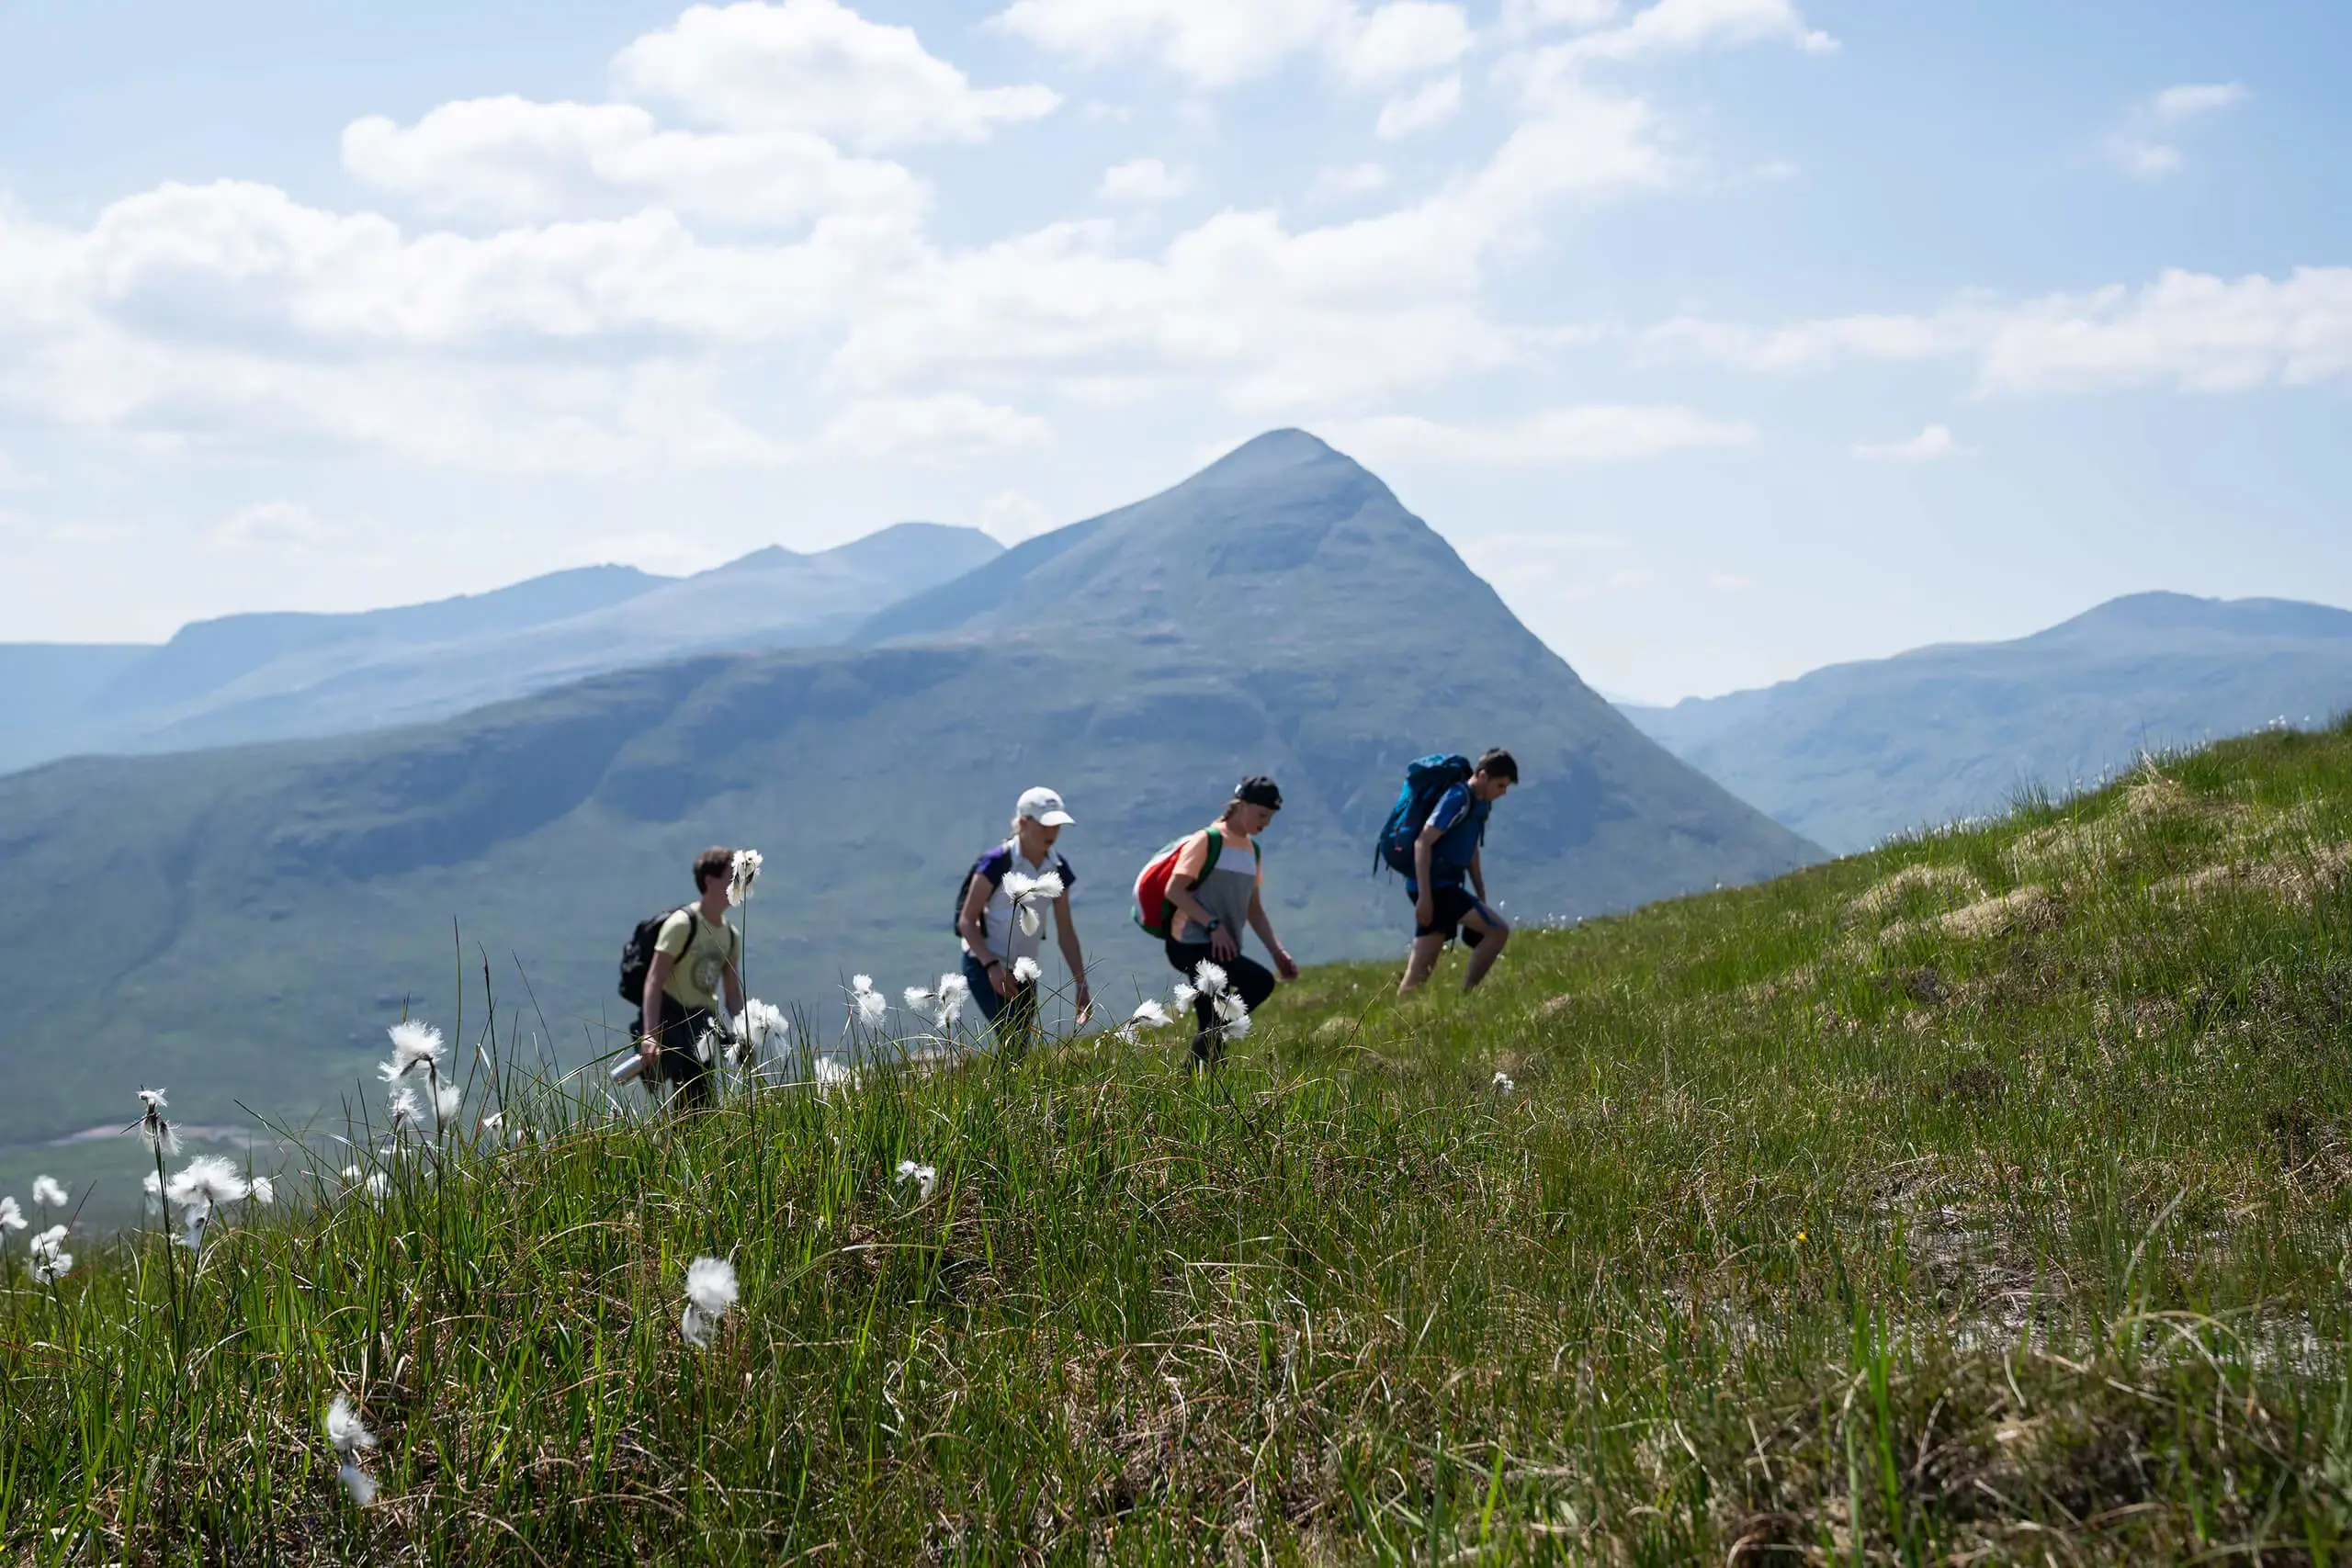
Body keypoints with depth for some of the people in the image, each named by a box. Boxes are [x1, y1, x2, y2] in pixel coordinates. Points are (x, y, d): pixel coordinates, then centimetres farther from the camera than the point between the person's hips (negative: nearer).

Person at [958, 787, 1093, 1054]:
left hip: (1023, 971, 6)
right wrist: (992, 966, -23)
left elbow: (1066, 933, 6)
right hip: (985, 965, -6)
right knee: (1013, 1042, -22)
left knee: (1019, 1050, 4)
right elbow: (967, 921, -13)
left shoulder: (1057, 868, 2)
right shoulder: (997, 863, -15)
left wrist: (1081, 986, 3)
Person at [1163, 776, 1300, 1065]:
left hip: (1223, 950, 9)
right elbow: (1174, 890, -15)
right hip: (1192, 946, -9)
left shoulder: (1252, 850, 16)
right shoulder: (1207, 841, -9)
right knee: (1261, 983, -23)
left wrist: (1277, 951, 11)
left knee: (1212, 1030, 6)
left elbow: (1253, 909, 21)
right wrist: (1213, 924, -21)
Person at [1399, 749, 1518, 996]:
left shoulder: (1480, 803, 14)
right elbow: (1423, 843, -19)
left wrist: (1481, 900, 20)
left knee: (1421, 971, 8)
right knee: (1498, 930, -13)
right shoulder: (1458, 799, -15)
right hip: (1435, 886, -9)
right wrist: (1424, 897, -23)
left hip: (1445, 887, 9)